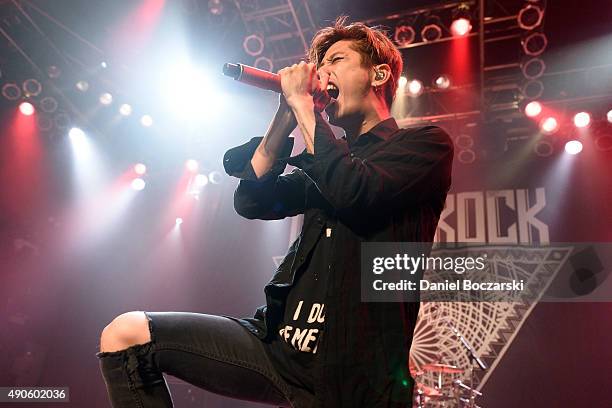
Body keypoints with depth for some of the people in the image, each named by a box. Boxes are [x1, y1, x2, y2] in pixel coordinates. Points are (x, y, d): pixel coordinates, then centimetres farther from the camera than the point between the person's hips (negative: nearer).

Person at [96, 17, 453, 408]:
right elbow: (252, 201, 7)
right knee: (126, 334, -5)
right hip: (280, 342, 6)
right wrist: (287, 114, 2)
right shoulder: (329, 157, 21)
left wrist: (303, 103, -8)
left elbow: (353, 192, -20)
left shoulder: (426, 144, 1)